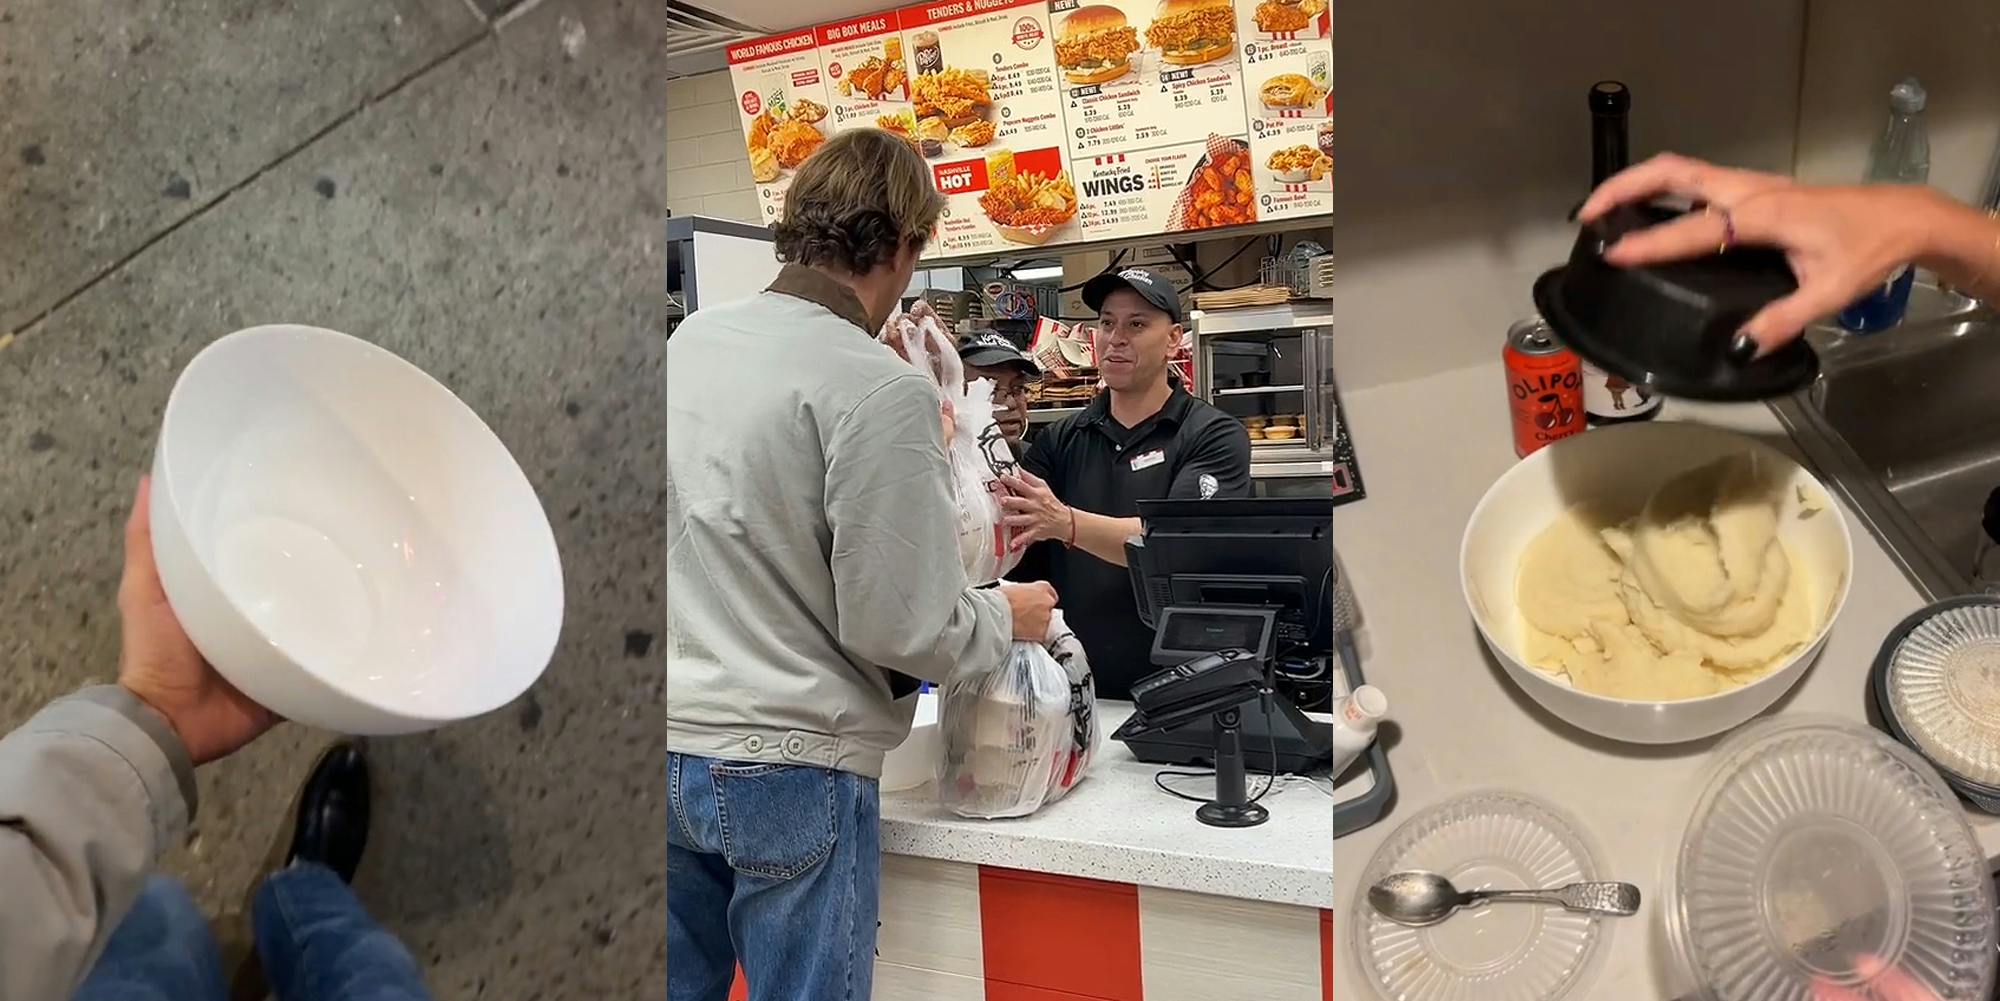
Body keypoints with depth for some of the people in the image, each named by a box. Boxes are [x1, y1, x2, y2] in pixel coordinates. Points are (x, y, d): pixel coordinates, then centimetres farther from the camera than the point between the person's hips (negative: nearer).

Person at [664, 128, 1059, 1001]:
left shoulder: (687, 343, 4)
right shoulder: (881, 387, -17)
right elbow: (902, 629, -16)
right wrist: (1007, 618, 3)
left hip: (674, 747, 7)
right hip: (789, 766, -6)